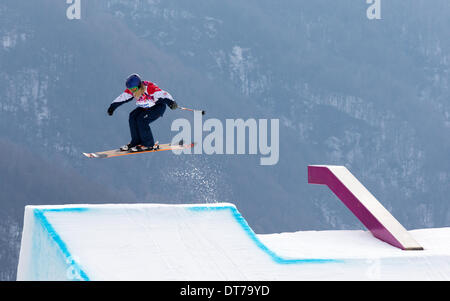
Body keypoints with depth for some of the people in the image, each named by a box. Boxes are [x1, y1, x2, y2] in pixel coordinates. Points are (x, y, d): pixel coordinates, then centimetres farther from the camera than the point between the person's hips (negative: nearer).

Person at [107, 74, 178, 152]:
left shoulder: (149, 88, -34)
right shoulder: (130, 91, -13)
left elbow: (163, 95, -43)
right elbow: (121, 98, 1)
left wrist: (171, 103, -59)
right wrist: (112, 107, 10)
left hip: (158, 106, -8)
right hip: (145, 107, 8)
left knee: (142, 120, -23)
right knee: (132, 117, -9)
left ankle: (149, 145, -13)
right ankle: (136, 142, 4)